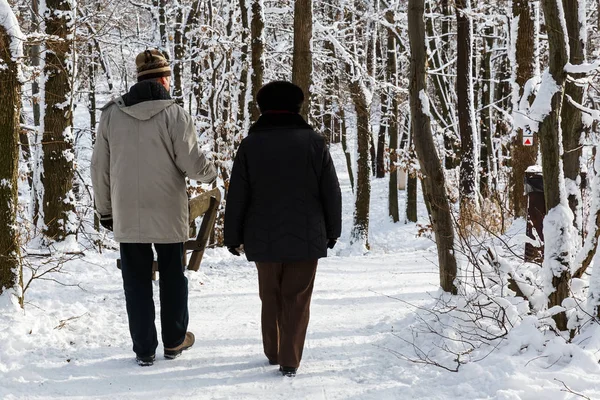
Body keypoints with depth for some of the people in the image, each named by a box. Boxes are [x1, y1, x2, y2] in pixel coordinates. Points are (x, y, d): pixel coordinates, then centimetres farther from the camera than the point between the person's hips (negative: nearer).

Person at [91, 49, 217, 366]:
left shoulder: (111, 114, 0)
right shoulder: (174, 114, -11)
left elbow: (100, 167, 4)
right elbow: (192, 162, -12)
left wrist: (105, 209, 14)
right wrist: (210, 174, 11)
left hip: (126, 215, 2)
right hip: (168, 213, -2)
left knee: (137, 281, 9)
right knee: (172, 276, 15)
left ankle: (144, 349, 11)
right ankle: (174, 341, 25)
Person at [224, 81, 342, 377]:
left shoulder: (250, 144, -4)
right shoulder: (313, 142, -4)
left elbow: (236, 197, -3)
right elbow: (331, 193, -1)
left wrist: (234, 237, 7)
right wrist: (332, 231, 11)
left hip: (264, 239, 1)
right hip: (306, 238, -1)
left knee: (270, 297, 18)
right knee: (296, 300, 5)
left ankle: (272, 353, 28)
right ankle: (289, 361, 2)